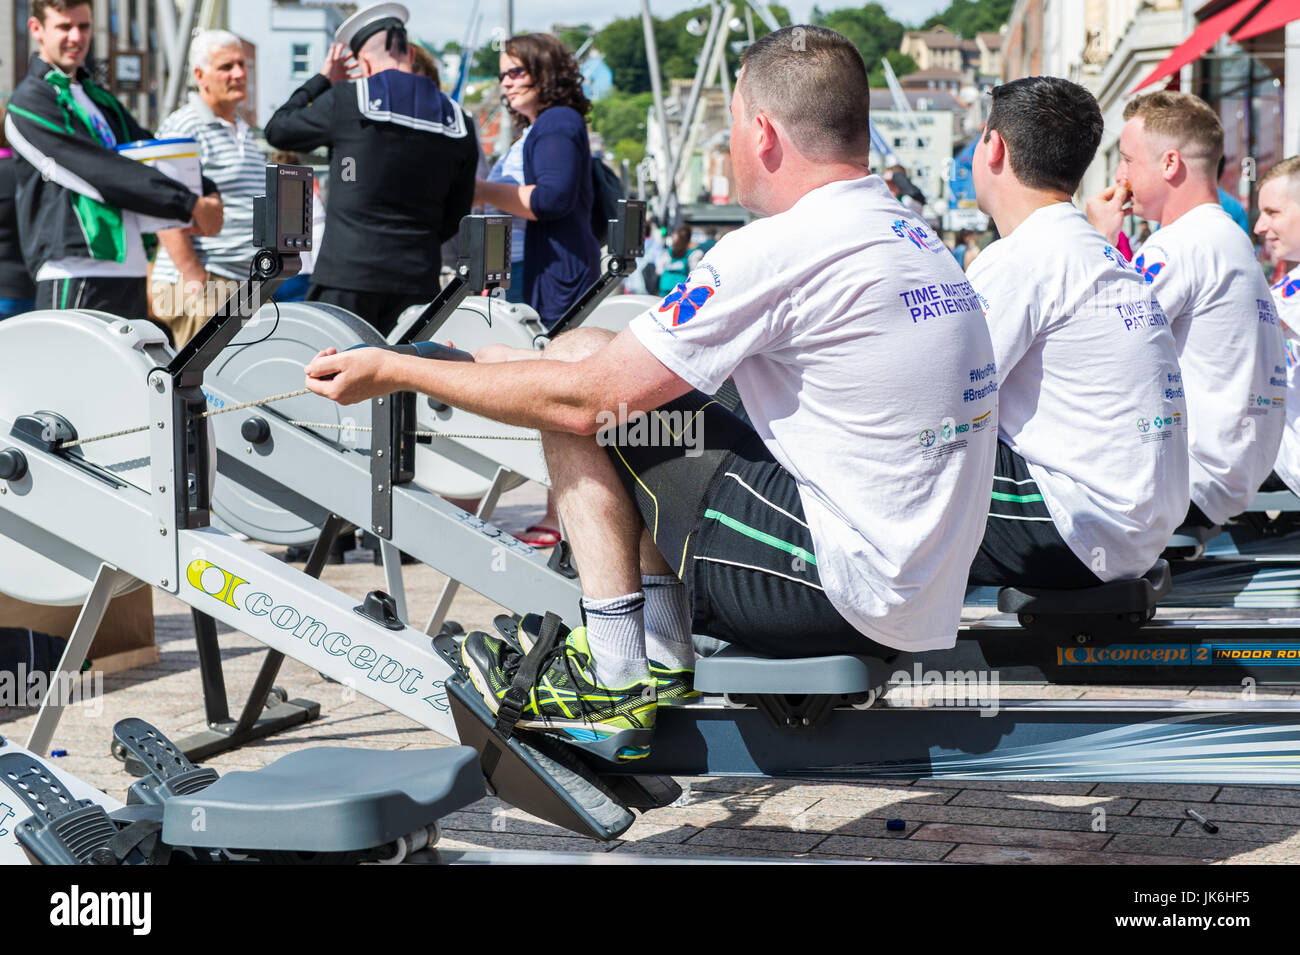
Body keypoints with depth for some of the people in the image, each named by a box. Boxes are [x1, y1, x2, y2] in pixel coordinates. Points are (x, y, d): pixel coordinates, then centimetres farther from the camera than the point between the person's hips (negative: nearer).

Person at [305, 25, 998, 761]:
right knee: (644, 408, 21)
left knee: (584, 392, -1)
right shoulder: (917, 242, 11)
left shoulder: (781, 249, -17)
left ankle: (618, 685, 2)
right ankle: (662, 664, 15)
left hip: (842, 586, -9)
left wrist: (394, 370, -1)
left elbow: (585, 397, -13)